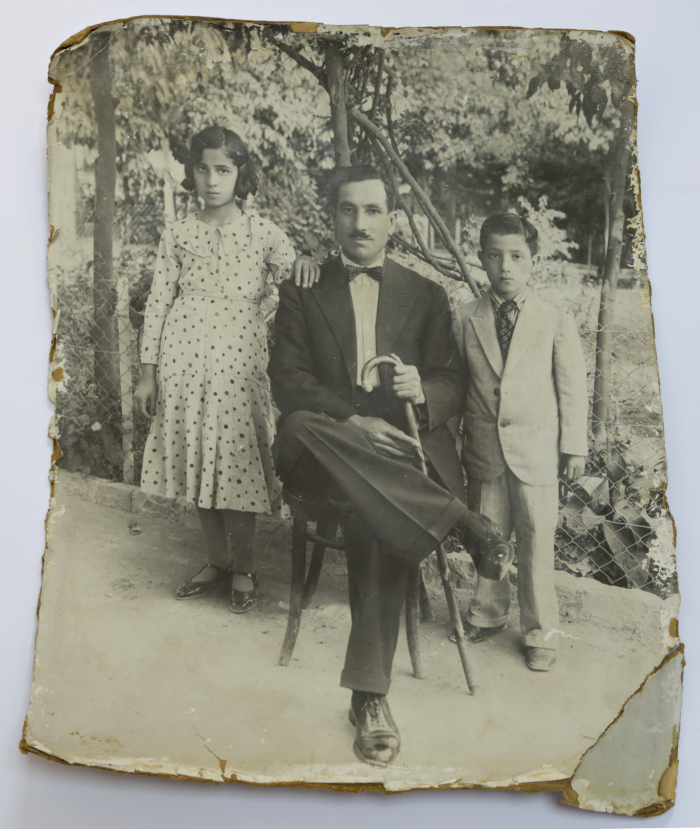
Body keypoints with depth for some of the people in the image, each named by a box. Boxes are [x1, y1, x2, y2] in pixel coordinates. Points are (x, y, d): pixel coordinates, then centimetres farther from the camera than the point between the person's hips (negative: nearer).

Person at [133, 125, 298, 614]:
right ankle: (216, 561, 24)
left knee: (236, 460, -3)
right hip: (185, 359, 3)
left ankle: (244, 567, 14)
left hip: (239, 361, -2)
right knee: (197, 460, 9)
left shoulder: (264, 235, 3)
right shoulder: (179, 235, 8)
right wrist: (148, 371, 5)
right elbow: (158, 303, 7)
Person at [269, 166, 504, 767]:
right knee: (297, 432, -35)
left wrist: (423, 391, -16)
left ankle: (370, 693, -25)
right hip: (327, 451, 1)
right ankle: (453, 515, -30)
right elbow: (287, 381, 1)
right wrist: (352, 420, -17)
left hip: (406, 444, 0)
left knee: (373, 518, -33)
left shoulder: (425, 295, 18)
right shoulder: (301, 291, 14)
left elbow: (454, 387, 10)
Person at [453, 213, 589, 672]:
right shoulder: (466, 319, 3)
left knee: (537, 542, 4)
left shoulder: (557, 322, -2)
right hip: (484, 447, 2)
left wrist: (574, 447, 0)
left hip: (536, 447, -2)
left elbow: (573, 388, 2)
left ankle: (541, 632, 19)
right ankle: (489, 614, 33)